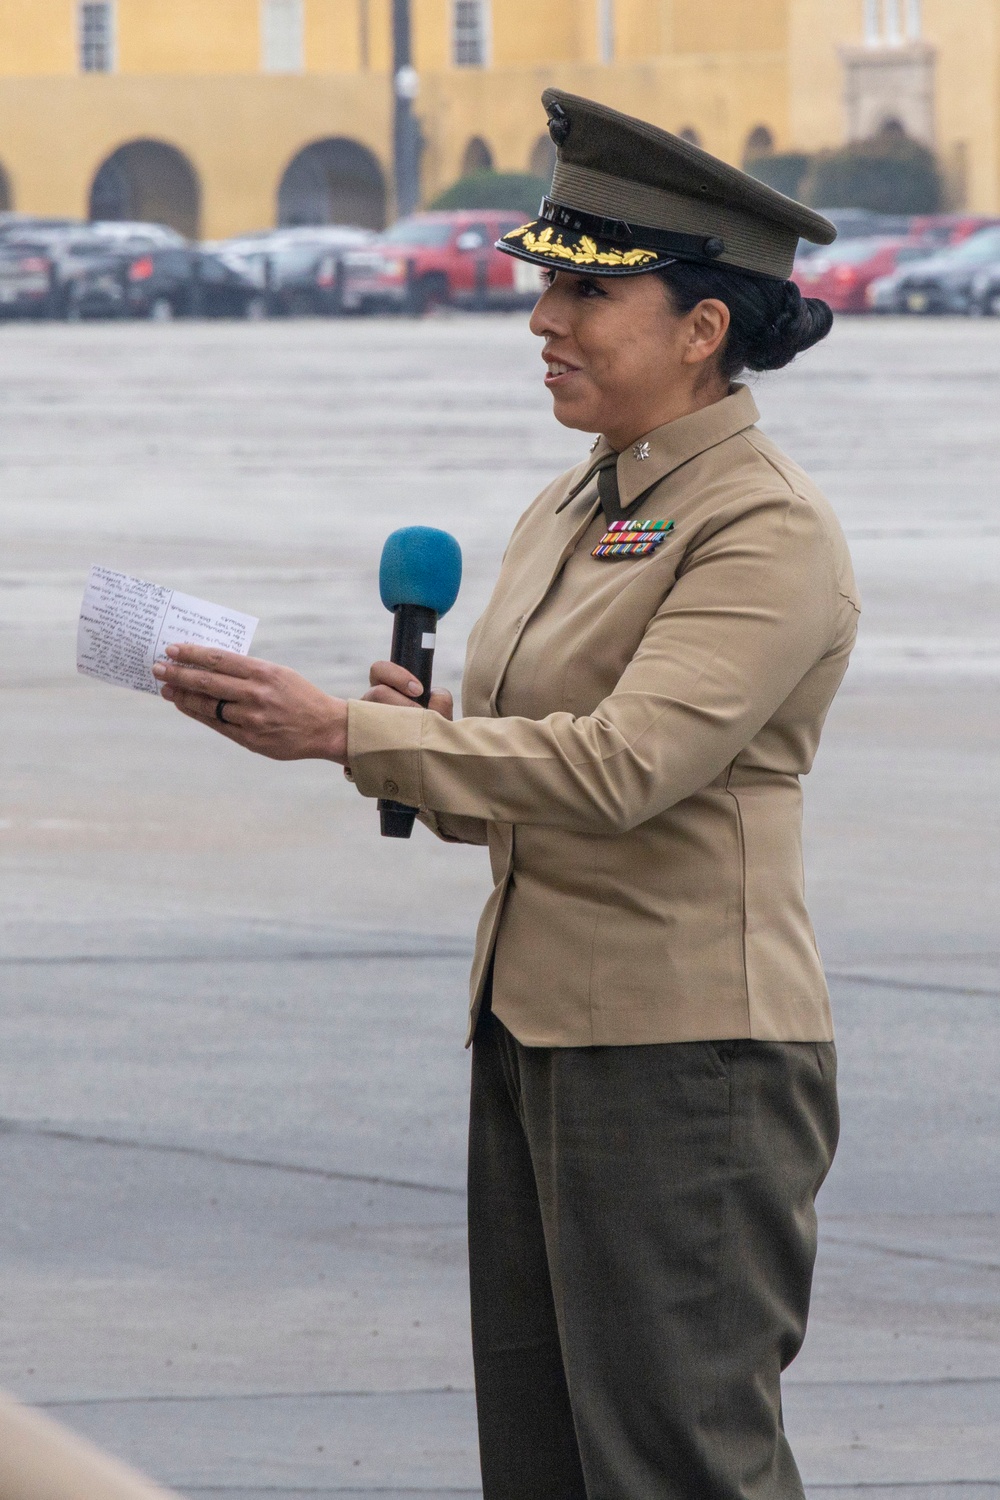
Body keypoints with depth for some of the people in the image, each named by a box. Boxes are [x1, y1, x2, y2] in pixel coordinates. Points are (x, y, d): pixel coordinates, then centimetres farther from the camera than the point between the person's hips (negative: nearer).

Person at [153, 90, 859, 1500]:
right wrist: (423, 733, -3)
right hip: (532, 1035, 9)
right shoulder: (569, 513, 15)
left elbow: (621, 765, -24)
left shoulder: (771, 532, -13)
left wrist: (343, 731, -22)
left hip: (688, 1061, -9)